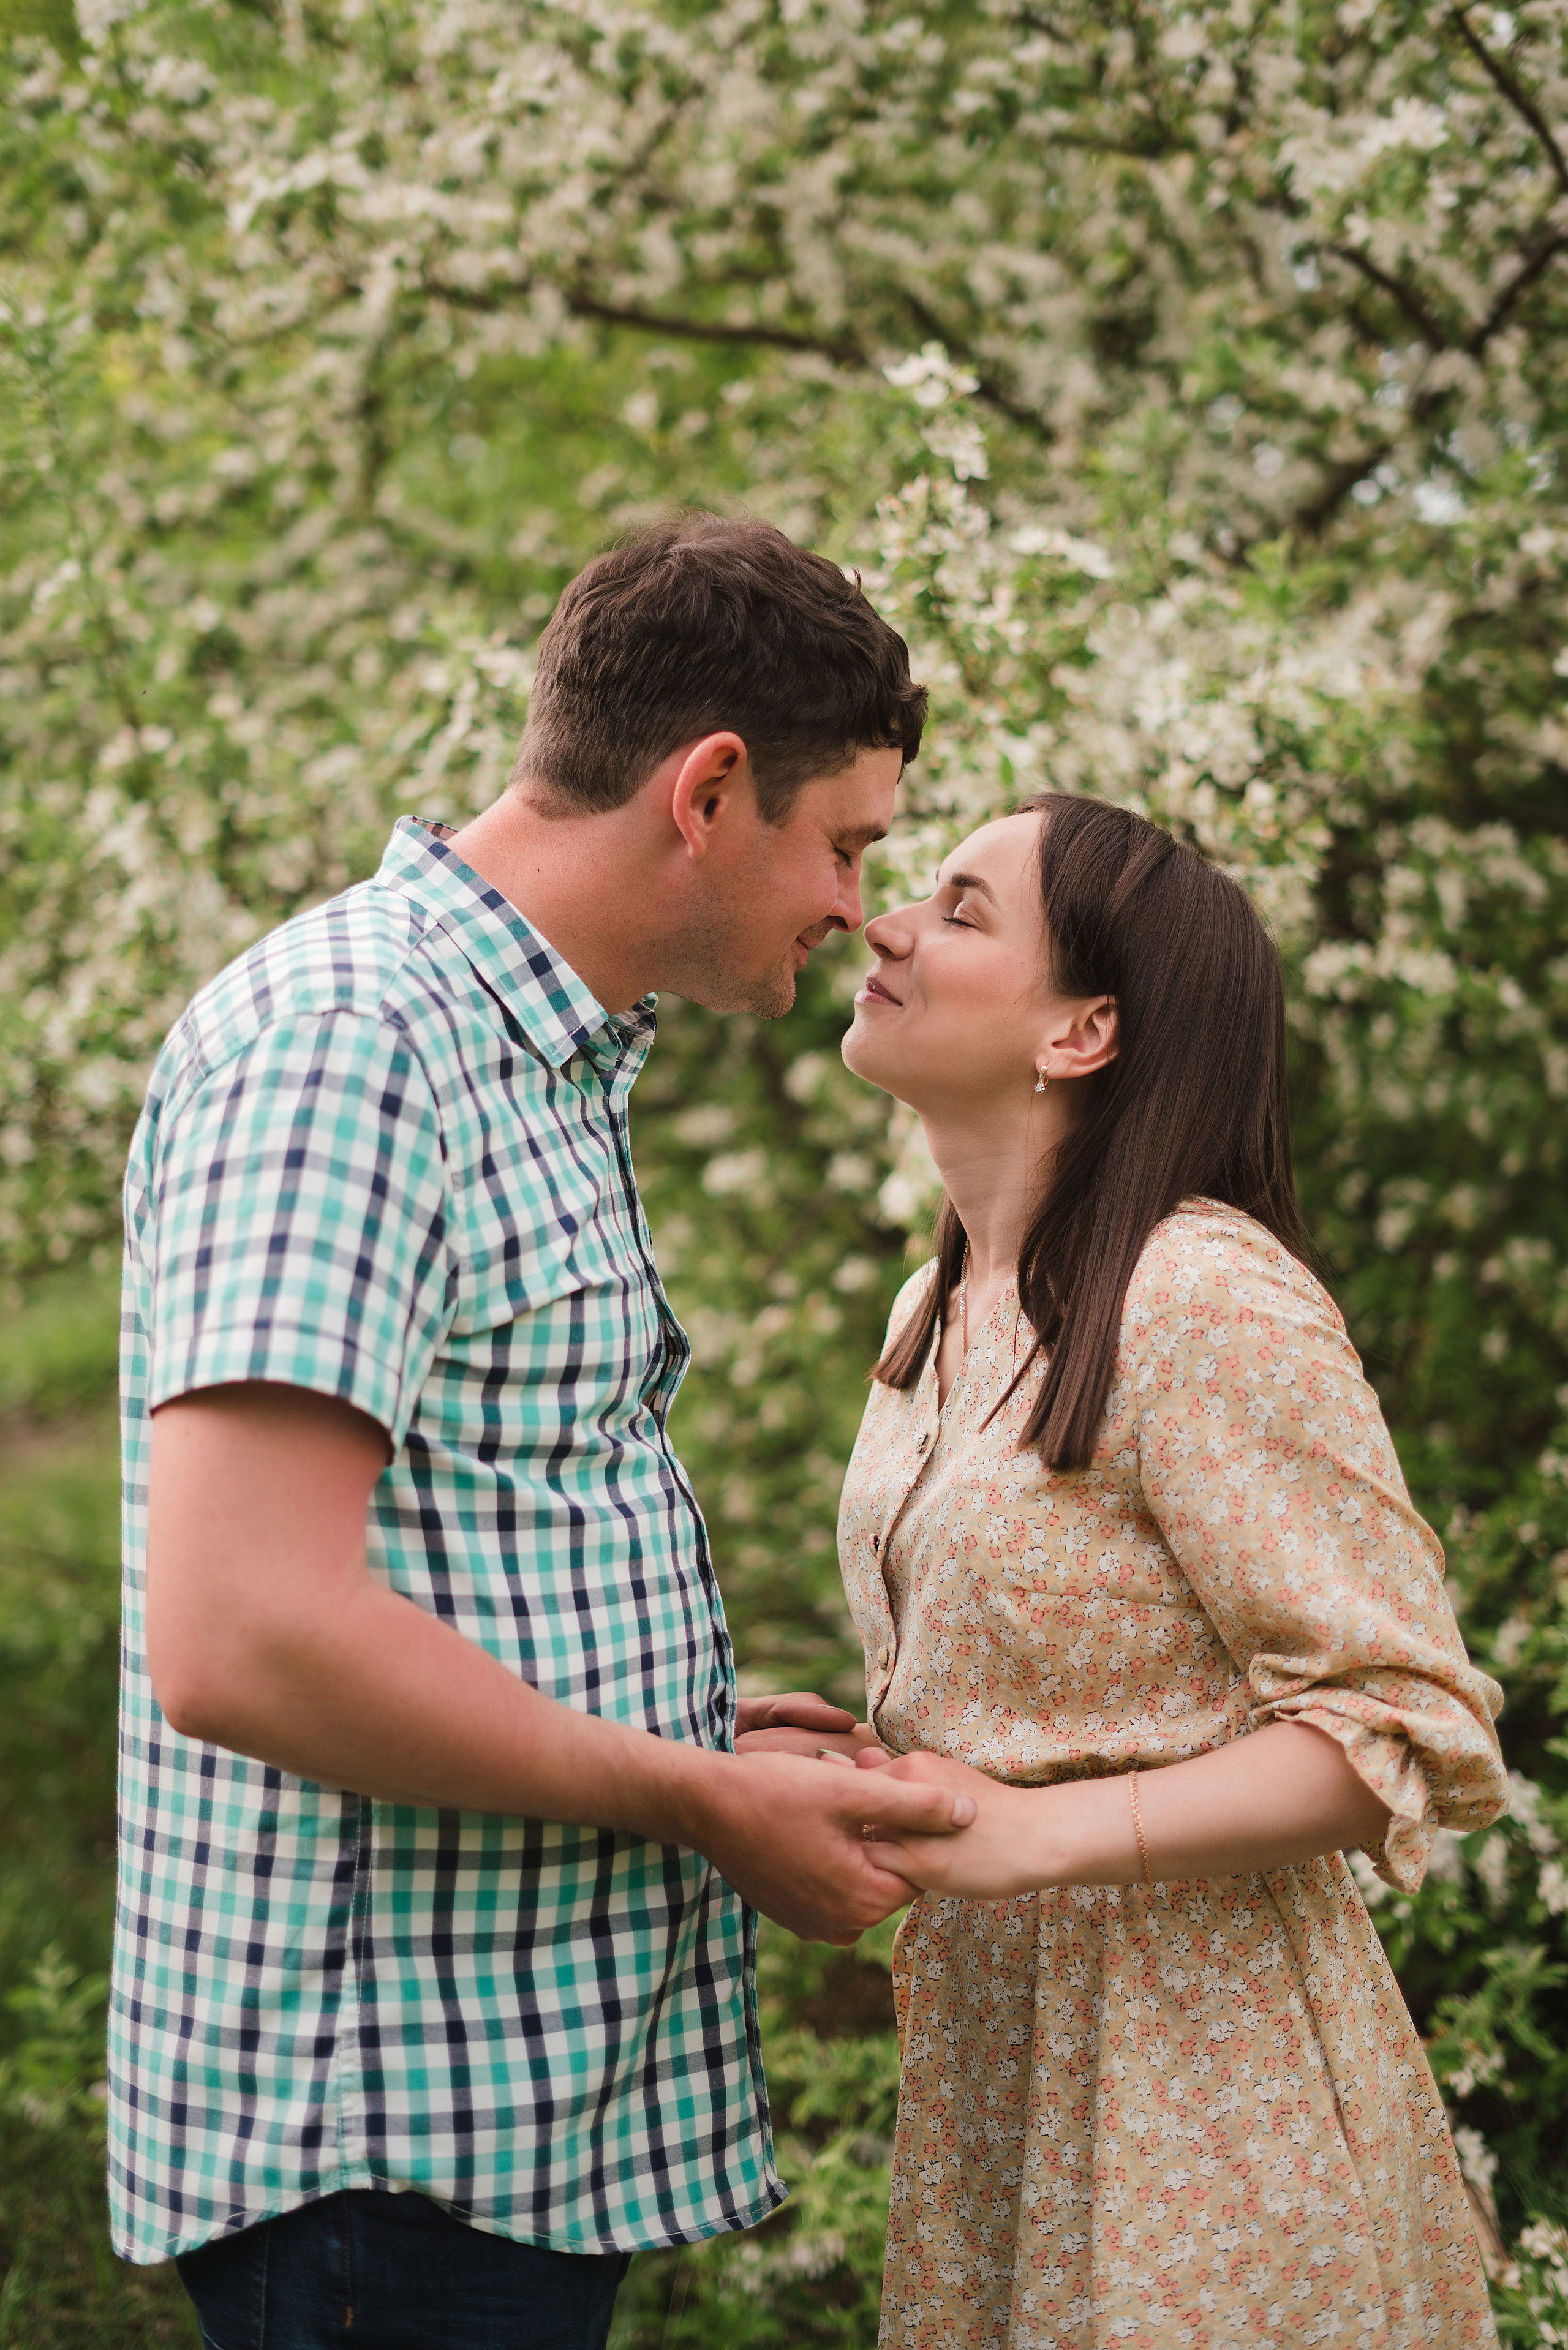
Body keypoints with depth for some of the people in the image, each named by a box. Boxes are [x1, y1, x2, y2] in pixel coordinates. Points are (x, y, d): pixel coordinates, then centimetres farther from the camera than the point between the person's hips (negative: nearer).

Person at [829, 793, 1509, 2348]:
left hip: (1192, 2065, -8)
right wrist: (856, 1773, 1)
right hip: (985, 2063, 8)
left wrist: (1036, 1837, -27)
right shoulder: (937, 1312, 9)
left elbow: (1406, 1731, -20)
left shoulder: (1210, 1306, -18)